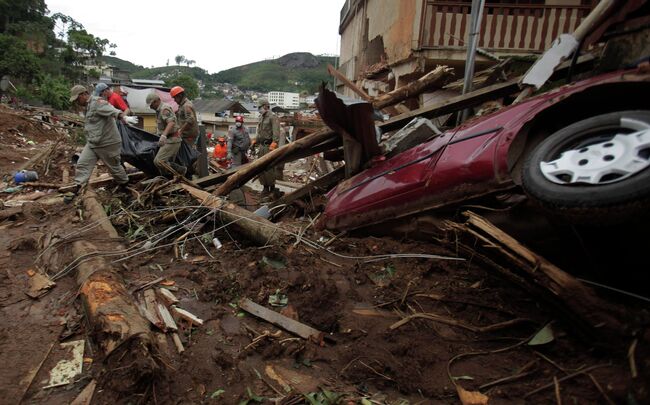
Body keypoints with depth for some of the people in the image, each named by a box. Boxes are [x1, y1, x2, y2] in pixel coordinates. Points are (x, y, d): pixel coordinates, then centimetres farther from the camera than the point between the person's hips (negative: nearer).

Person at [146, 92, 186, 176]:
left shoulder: (164, 109, -13)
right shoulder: (159, 110, 20)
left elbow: (171, 122, -31)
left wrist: (164, 135, -44)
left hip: (171, 140, -11)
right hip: (169, 140, 11)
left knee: (158, 161, -17)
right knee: (169, 163, 7)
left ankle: (181, 170, -11)